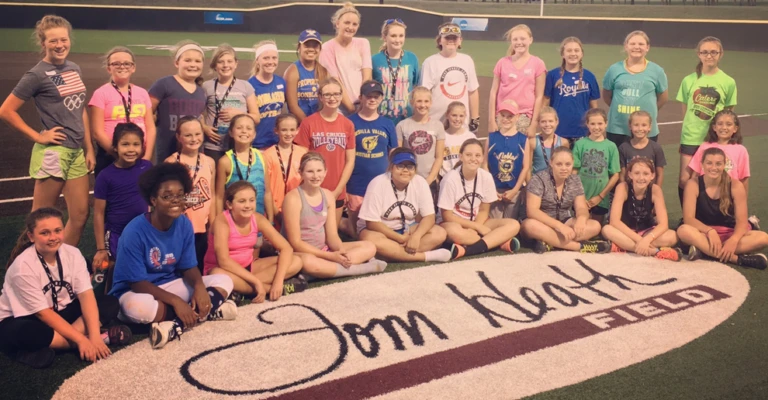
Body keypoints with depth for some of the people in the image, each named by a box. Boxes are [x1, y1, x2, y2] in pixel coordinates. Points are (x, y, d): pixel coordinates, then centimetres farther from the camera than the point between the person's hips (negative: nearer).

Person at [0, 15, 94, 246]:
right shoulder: (37, 75, -9)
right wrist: (37, 137, -9)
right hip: (52, 153, -7)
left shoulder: (74, 69, 10)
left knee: (80, 216, 9)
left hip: (76, 152, 7)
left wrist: (89, 149, 13)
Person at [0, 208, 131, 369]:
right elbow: (42, 312, -23)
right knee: (22, 333, -41)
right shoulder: (23, 266, -24)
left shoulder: (72, 254, -10)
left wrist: (94, 336, -29)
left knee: (110, 304, -12)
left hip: (59, 312, 6)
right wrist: (81, 339, -27)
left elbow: (86, 295, -16)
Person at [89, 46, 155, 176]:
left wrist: (147, 156, -3)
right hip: (109, 159, -3)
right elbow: (97, 132, -7)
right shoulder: (101, 93, -1)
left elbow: (150, 127, 9)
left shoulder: (142, 93, 11)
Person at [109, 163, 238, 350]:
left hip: (170, 285, 6)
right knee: (137, 306, -42)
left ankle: (176, 325, -26)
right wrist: (175, 301, -31)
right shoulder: (135, 231, -23)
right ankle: (210, 312, -27)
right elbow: (138, 283, -22)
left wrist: (199, 287, -25)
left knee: (224, 281, -8)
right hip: (137, 291, -6)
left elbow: (189, 267, -2)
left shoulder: (184, 224, -7)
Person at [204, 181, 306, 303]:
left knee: (296, 262, -11)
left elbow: (286, 248, -12)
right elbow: (224, 261, -33)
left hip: (248, 267, 5)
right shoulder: (222, 221, -23)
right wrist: (256, 282, -35)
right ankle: (273, 288, -27)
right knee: (217, 275, -43)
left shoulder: (258, 219, -10)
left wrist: (278, 280, -28)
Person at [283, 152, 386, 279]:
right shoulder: (293, 198, -16)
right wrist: (331, 256, -22)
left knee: (369, 247, -3)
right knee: (308, 262, -43)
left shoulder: (328, 195, 4)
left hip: (324, 249, 7)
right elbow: (295, 242, -18)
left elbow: (332, 235, 3)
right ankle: (362, 267, -23)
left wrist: (341, 251, -20)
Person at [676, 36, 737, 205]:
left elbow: (729, 113, 5)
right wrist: (689, 128, 0)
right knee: (685, 180, -3)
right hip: (691, 137, 0)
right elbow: (685, 110, 6)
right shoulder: (689, 80, 0)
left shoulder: (728, 82, -2)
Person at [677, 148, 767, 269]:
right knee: (684, 231, -36)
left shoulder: (735, 186, -7)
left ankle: (703, 249, -30)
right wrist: (710, 231, -35)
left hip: (730, 234, 2)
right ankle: (737, 259, -35)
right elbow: (688, 218, -17)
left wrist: (733, 240, -32)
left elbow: (742, 221, -11)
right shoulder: (693, 185, -9)